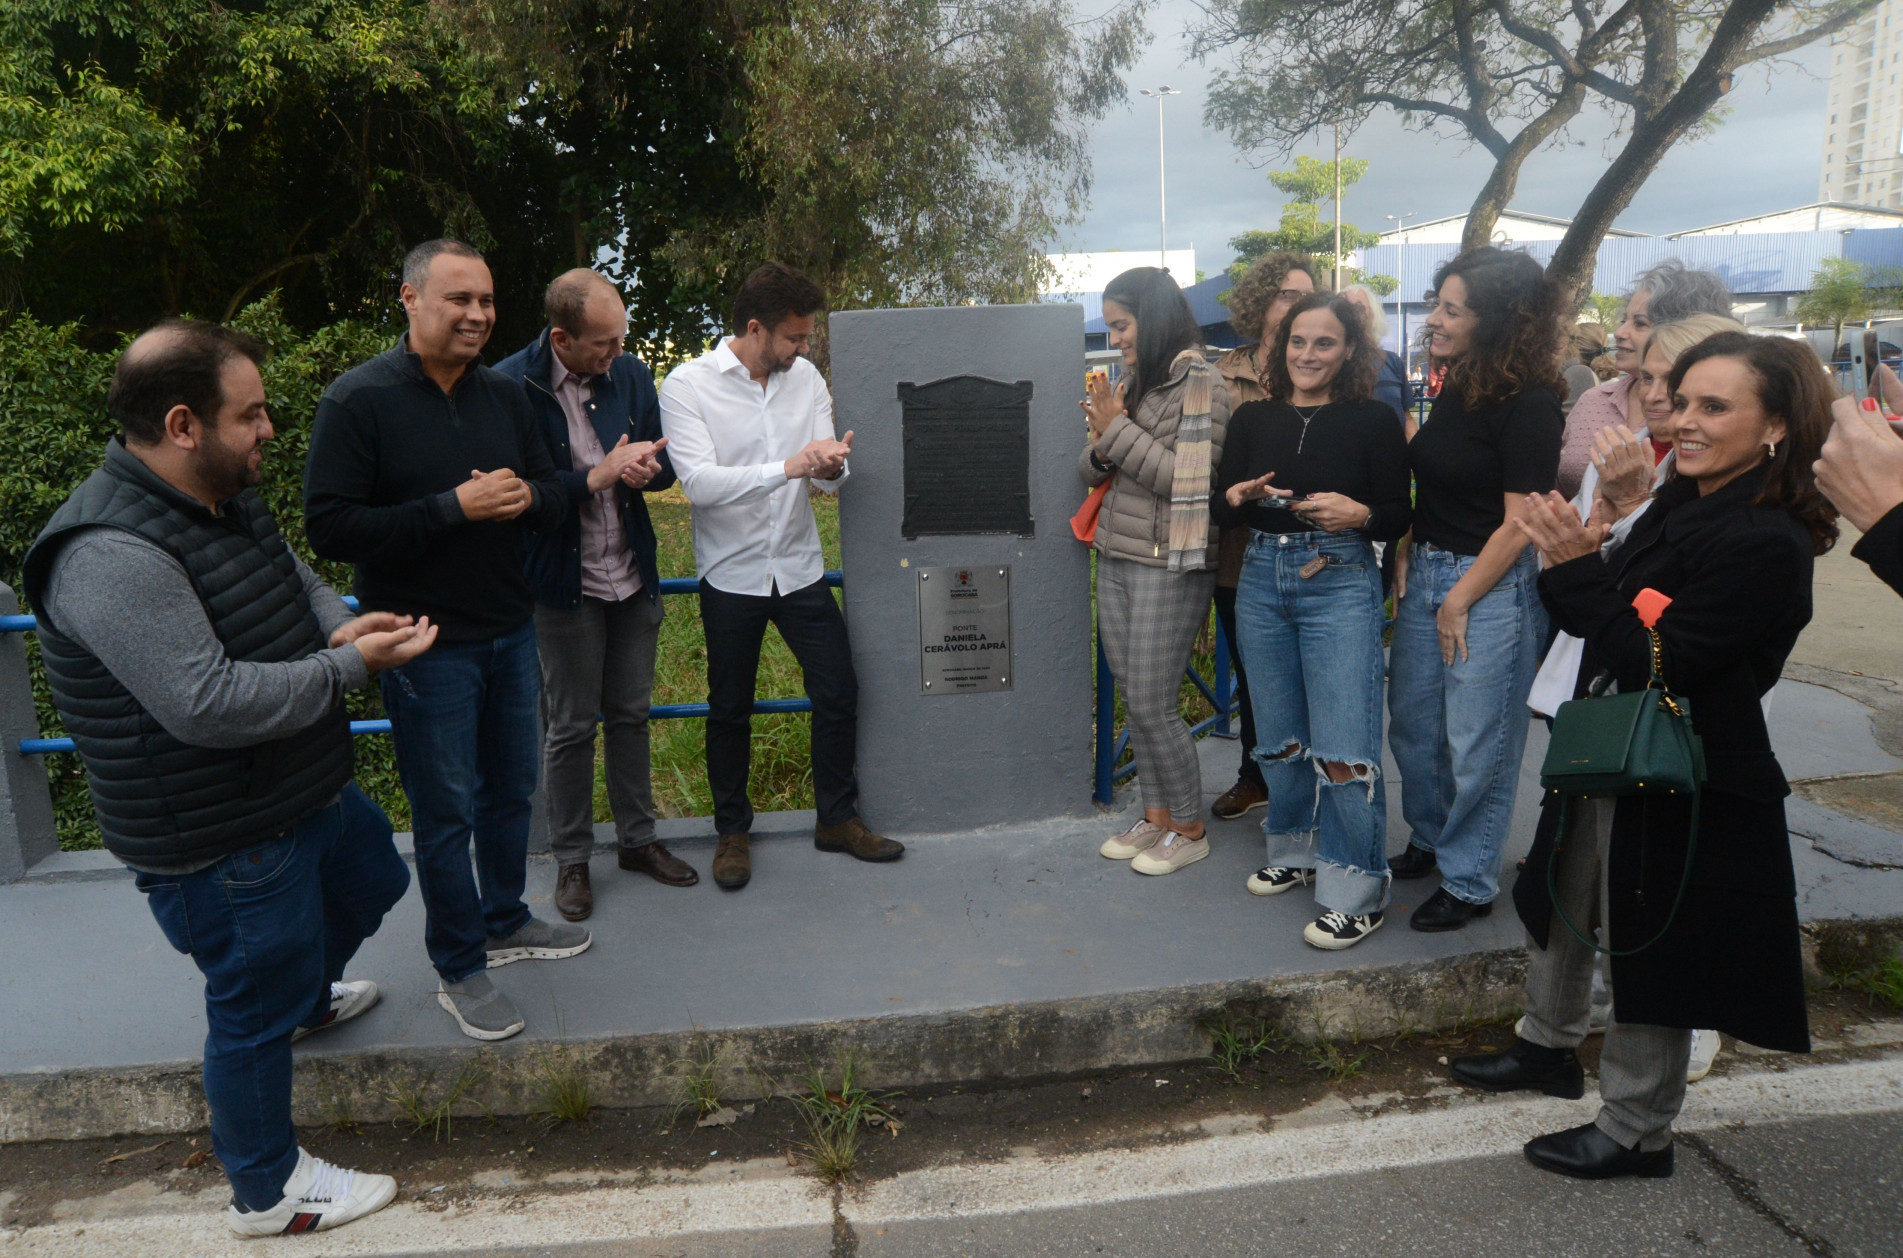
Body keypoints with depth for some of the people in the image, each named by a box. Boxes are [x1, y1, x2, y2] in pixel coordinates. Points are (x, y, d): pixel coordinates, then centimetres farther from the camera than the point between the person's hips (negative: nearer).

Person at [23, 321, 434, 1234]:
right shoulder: (112, 555, -29)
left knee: (370, 882, 31)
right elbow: (206, 703, -34)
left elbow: (293, 572, 18)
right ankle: (268, 1193, 31)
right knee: (254, 1007, 8)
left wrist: (339, 620, -4)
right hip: (223, 846, -10)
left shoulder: (226, 499, 2)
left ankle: (306, 997, 60)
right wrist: (349, 665, -25)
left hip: (305, 790, 10)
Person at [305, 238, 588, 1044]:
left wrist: (526, 497, -13)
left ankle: (505, 922, 39)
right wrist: (455, 507, -24)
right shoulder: (358, 401, -13)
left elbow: (555, 501, 11)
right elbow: (331, 528, -18)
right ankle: (458, 971, 22)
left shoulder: (503, 395, 6)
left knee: (510, 791, 19)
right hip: (426, 646, -6)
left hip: (510, 634, 6)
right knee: (446, 812, 5)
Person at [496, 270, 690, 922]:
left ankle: (638, 840, 31)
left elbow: (665, 467, 7)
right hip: (565, 585, -4)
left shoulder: (631, 373, 1)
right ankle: (571, 860, 23)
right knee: (570, 728, 6)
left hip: (633, 578, 5)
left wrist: (644, 468, -16)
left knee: (631, 715, 15)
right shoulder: (510, 385, -15)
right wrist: (596, 477, -26)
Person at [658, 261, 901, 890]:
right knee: (730, 711, 9)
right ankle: (732, 831, 28)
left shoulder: (806, 378, 2)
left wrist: (831, 466, -24)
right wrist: (789, 466, -32)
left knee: (838, 694, 6)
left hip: (800, 568, 4)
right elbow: (699, 481, -22)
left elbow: (828, 478, 1)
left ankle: (837, 819, 25)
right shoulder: (688, 384, -11)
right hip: (731, 577, -3)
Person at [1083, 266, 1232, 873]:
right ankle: (1156, 815, 26)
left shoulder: (1200, 383, -9)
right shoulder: (1130, 381, 12)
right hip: (1116, 558, 7)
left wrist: (1117, 431, -14)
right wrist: (1100, 445, -8)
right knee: (1132, 698, 12)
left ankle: (1190, 828, 14)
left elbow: (1189, 479, -18)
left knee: (1151, 704, -4)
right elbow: (1090, 471, 14)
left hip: (1169, 566, -7)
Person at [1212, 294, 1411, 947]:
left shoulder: (1373, 419, -3)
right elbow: (1219, 506, 10)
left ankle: (1356, 891, 7)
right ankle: (1296, 852, 34)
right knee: (1279, 736, 15)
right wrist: (1240, 496, -12)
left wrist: (1357, 513, -22)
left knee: (1344, 746, -6)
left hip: (1340, 582, -4)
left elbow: (1399, 517, -1)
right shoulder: (1252, 418, 7)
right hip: (1262, 580, 4)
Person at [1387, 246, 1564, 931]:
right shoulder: (1453, 390, 8)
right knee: (1413, 724, 16)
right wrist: (1406, 560, 3)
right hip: (1426, 573, 8)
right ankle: (1429, 844, 37)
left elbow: (1519, 523, -16)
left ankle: (1469, 881, 21)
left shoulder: (1529, 404, -15)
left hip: (1492, 587, -8)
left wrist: (1458, 603, -12)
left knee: (1476, 744, 4)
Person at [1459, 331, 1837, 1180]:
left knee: (1650, 953, 7)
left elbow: (1659, 659, -26)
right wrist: (1570, 562, -12)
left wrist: (1579, 567, -26)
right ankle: (1549, 1046, 48)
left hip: (1684, 784, -9)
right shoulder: (1679, 504, 3)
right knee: (1558, 904, 24)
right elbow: (1602, 622, 6)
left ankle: (1636, 1134, 28)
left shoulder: (1767, 544, -23)